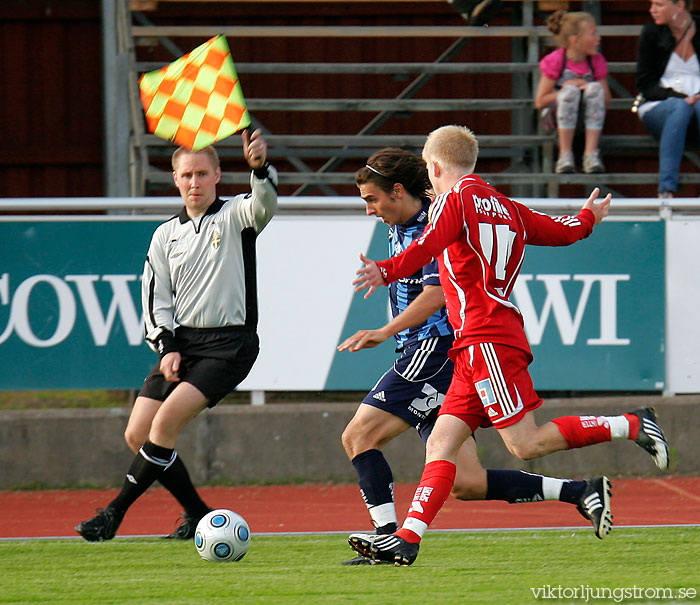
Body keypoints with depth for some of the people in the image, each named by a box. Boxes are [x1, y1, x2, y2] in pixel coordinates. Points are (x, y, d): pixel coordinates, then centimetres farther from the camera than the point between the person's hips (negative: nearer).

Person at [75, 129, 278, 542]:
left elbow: (265, 204, -22)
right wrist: (167, 348, -4)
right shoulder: (166, 236, 14)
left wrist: (260, 167, -44)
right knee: (138, 434, -3)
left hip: (229, 344, -6)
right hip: (180, 341, 6)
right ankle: (198, 515, 11)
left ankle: (115, 513, -14)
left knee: (166, 420, -21)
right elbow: (156, 299, 13)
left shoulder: (236, 217, 1)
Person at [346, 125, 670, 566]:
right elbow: (563, 231, 27)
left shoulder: (455, 198, -2)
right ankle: (406, 540, -10)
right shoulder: (505, 207, 20)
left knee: (525, 444, -11)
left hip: (486, 339, -9)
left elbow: (429, 245, -20)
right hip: (477, 347, 9)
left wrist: (387, 271, -33)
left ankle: (631, 426, -8)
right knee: (441, 443, 0)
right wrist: (589, 218, 49)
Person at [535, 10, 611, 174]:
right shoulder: (555, 61, -9)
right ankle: (565, 155, -34)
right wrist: (565, 90, -19)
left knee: (596, 88, -28)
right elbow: (540, 102, -9)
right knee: (571, 90, -34)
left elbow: (606, 101, 2)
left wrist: (589, 88, -17)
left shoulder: (597, 61, 1)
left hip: (586, 118, 3)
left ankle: (591, 153, -33)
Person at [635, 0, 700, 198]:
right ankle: (666, 188, -47)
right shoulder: (651, 33, 2)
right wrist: (681, 98, -16)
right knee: (680, 108, -37)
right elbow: (645, 85, -1)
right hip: (657, 106, 0)